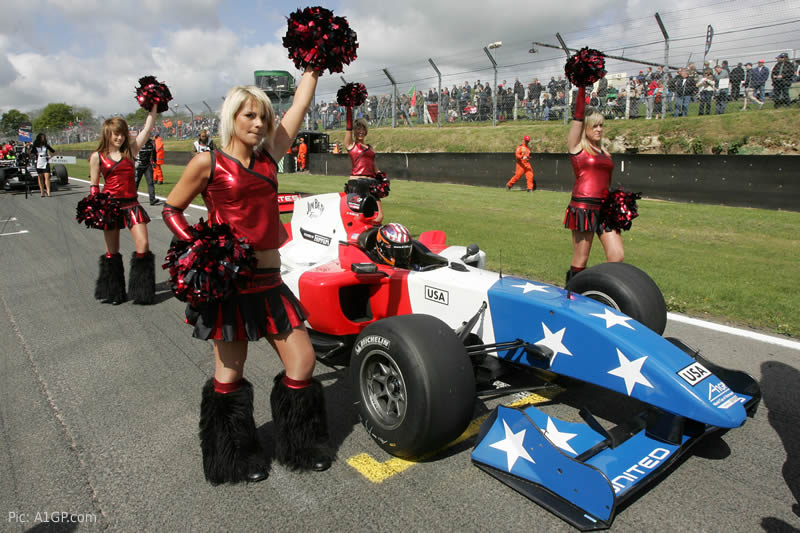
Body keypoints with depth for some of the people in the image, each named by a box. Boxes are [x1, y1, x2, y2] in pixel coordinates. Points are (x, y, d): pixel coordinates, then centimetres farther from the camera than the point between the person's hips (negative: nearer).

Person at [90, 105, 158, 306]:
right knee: (112, 251, 7)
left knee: (143, 246, -9)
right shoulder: (97, 157, 2)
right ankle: (113, 292, 20)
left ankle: (142, 290, 4)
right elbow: (94, 185, 5)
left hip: (131, 204, 1)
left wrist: (153, 105, 0)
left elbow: (147, 128, 2)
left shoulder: (130, 150, 6)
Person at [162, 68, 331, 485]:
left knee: (303, 362, 5)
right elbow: (171, 209, 7)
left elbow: (300, 105, 14)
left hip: (269, 282, 5)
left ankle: (298, 447, 27)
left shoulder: (269, 157, 10)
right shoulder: (208, 163, -2)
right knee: (229, 374, 7)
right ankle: (232, 459, 29)